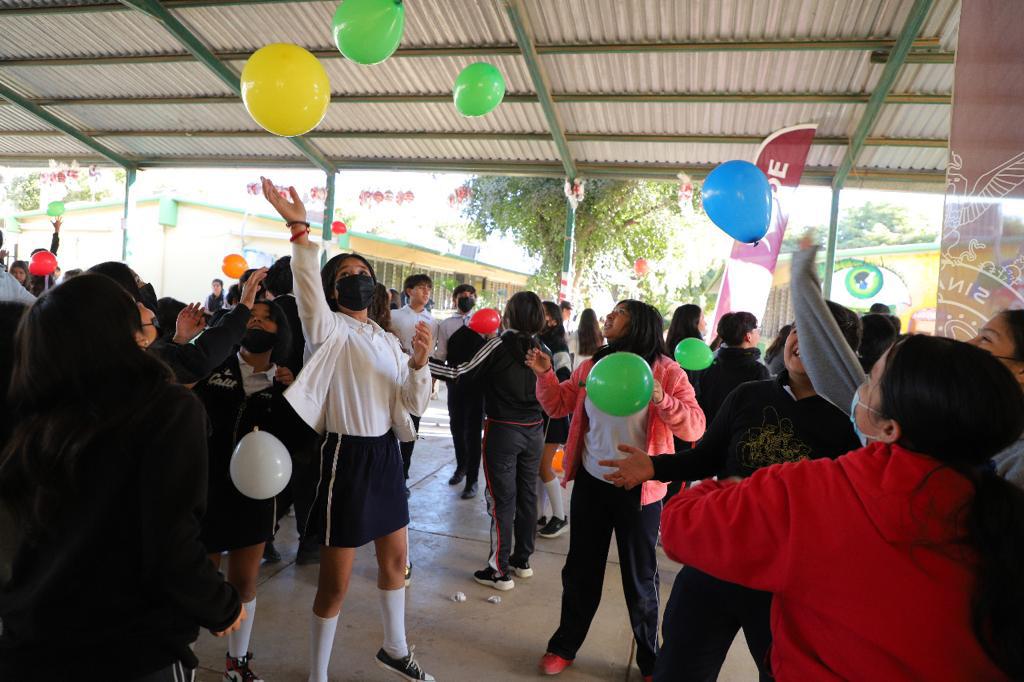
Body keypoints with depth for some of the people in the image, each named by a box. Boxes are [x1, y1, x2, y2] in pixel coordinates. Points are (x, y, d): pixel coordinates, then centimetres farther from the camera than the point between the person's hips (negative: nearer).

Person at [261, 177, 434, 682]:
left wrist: (418, 363, -15)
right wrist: (300, 230, -41)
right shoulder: (330, 330, -7)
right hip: (347, 454, -7)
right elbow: (308, 288, -29)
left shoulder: (387, 340, 9)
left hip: (386, 452, 7)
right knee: (335, 580, 3)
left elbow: (412, 404, 3)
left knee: (395, 557, 21)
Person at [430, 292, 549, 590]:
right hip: (534, 431, 6)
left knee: (501, 499, 1)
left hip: (503, 431, -5)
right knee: (527, 495, 14)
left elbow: (461, 374, -12)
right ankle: (522, 560, 27)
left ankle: (500, 571, 7)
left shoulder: (500, 345, -12)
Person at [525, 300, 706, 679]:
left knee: (640, 578, 13)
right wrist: (545, 373, -6)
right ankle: (564, 646, 38)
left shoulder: (666, 371, -12)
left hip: (638, 490, -4)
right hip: (590, 483, 4)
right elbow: (558, 405, 11)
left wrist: (661, 399, -36)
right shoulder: (592, 366, 3)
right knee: (580, 570, 18)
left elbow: (695, 427, -20)